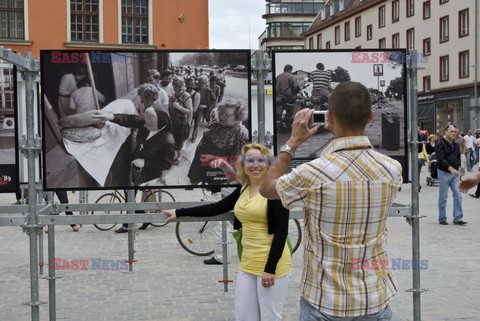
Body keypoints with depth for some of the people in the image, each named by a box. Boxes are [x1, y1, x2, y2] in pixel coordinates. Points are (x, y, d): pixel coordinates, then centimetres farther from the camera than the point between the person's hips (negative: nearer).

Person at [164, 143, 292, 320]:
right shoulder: (242, 190, 9)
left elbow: (281, 231, -16)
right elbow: (216, 208, 17)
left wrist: (270, 268, -20)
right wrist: (180, 212, 17)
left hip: (271, 265, -7)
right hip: (247, 264, 7)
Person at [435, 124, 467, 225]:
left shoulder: (456, 144, 12)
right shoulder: (440, 144, -11)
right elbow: (441, 159, -20)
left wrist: (458, 167, 8)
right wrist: (451, 169, -28)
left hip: (455, 173, 6)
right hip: (444, 173, -6)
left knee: (458, 195, -1)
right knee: (443, 197, 2)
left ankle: (458, 218, 2)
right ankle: (442, 218, 13)